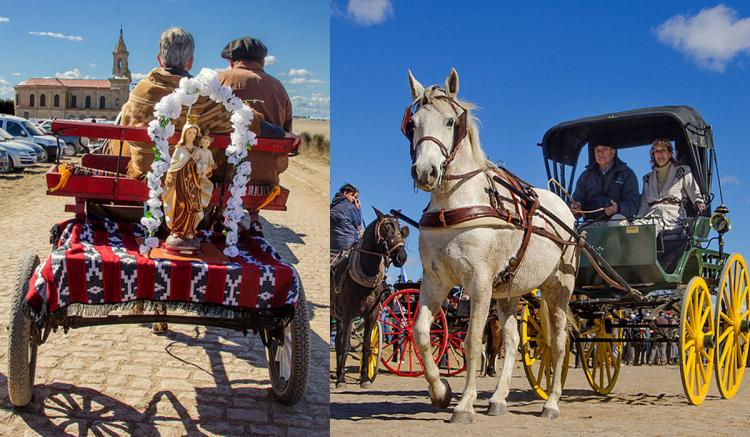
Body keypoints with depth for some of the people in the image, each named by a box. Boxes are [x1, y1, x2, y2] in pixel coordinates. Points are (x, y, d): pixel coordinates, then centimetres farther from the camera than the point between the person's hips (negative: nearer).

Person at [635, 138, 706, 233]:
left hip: (673, 215, -3)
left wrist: (699, 202, -11)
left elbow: (694, 193, 13)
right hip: (650, 215, 3)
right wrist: (637, 219, 3)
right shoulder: (648, 178, 31)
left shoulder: (683, 171, 22)